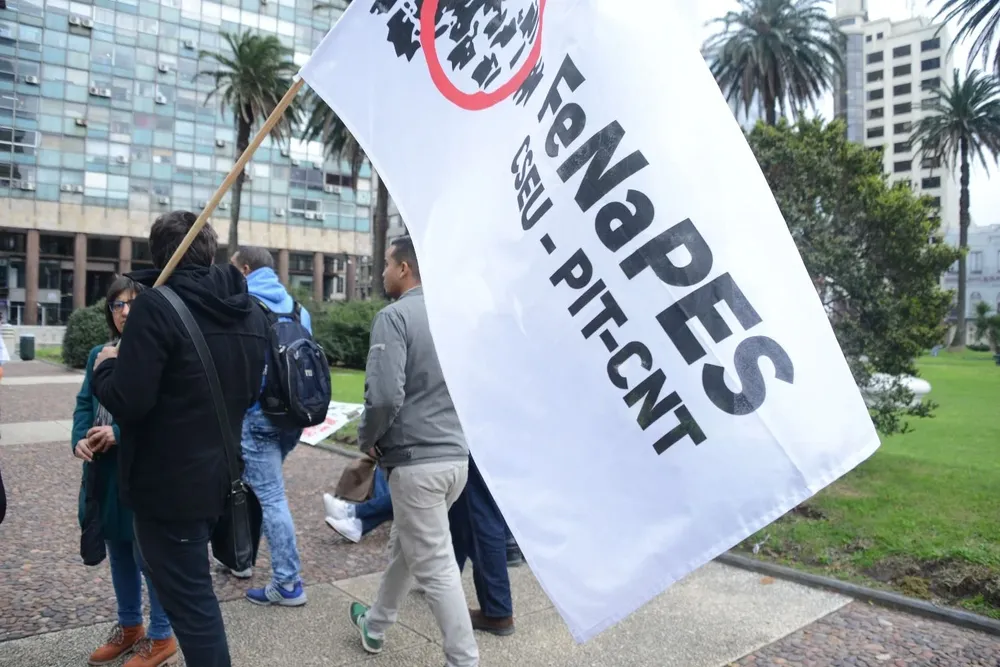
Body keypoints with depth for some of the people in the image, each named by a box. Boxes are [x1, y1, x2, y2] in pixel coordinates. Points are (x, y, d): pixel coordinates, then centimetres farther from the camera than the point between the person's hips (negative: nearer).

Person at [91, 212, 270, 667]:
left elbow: (128, 402, -22)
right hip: (218, 475, 7)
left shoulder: (156, 307, -18)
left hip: (168, 483, -7)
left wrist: (106, 368, -3)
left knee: (189, 600, 6)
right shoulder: (251, 312, 5)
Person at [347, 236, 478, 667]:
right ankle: (376, 625, 43)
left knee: (435, 565, 3)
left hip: (417, 461, -8)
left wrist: (366, 439, -5)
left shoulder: (395, 316, -14)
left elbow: (385, 395, -23)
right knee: (404, 545, 24)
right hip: (456, 455, 8)